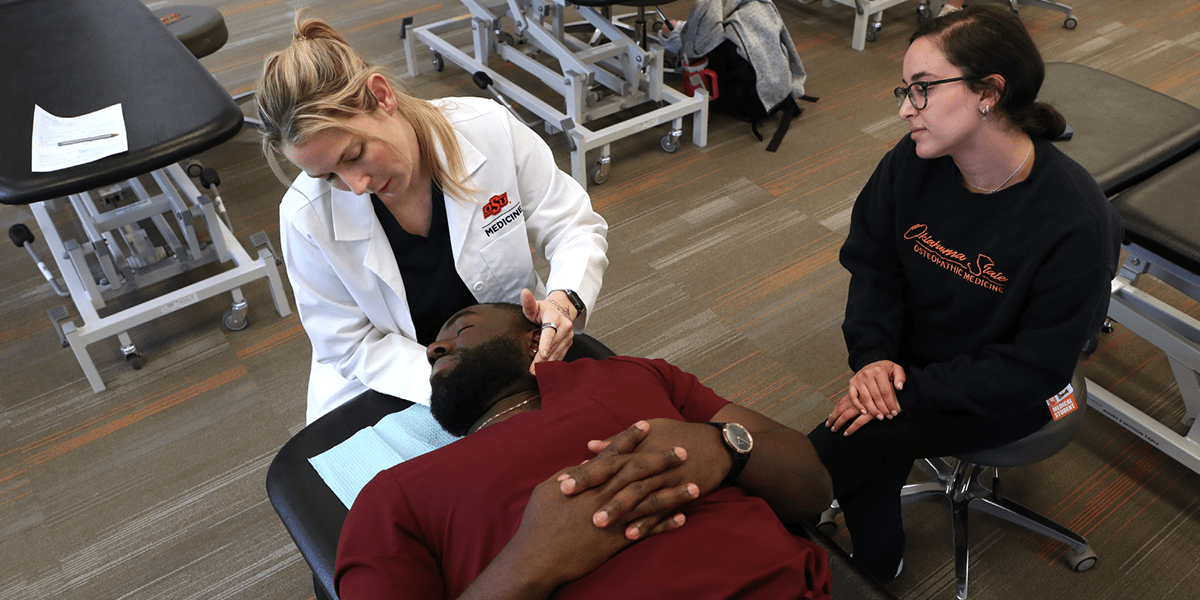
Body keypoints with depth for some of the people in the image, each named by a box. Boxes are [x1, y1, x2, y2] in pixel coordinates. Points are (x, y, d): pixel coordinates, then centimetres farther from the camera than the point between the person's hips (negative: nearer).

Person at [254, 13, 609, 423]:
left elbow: (577, 229, -10)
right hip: (394, 387, 1)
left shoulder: (491, 129, -21)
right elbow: (353, 345, -12)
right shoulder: (306, 216, -21)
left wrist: (564, 301, -32)